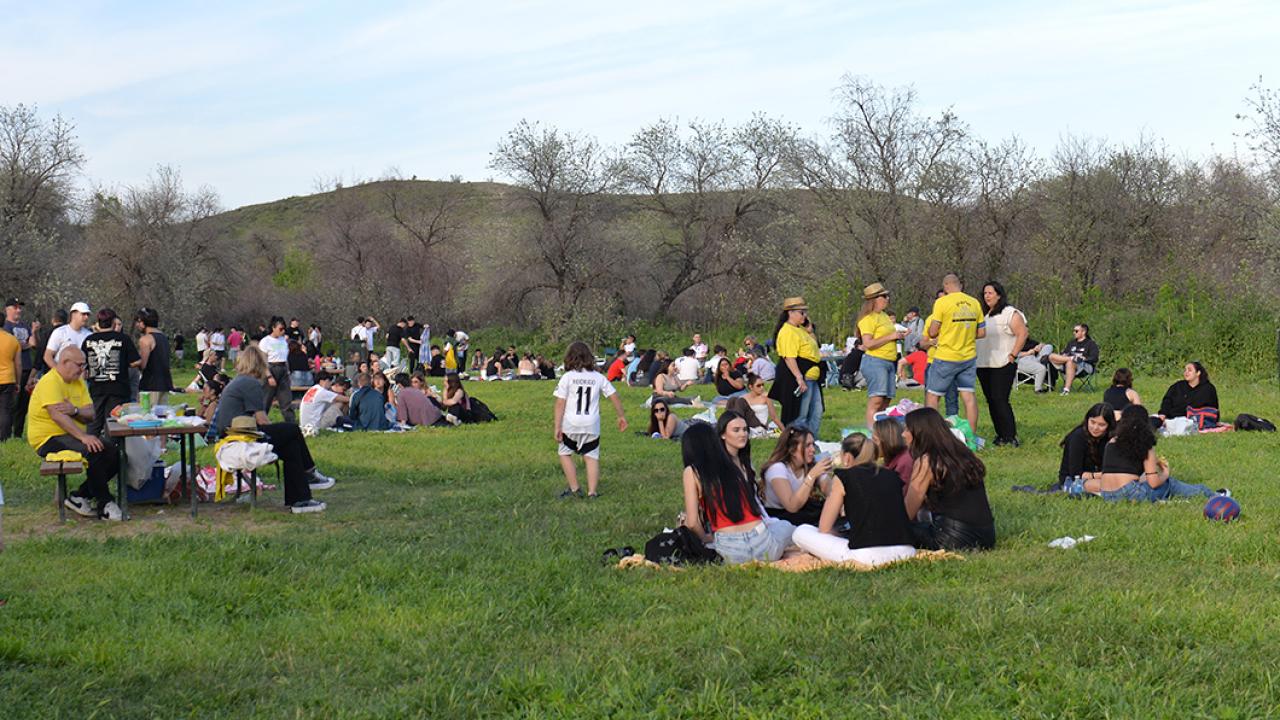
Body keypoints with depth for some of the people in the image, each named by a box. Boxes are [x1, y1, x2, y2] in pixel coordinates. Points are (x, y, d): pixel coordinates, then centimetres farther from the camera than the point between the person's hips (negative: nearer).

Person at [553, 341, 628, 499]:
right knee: (591, 457, 11)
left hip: (571, 424, -2)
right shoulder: (598, 377, 4)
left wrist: (557, 427, -6)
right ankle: (592, 492, 4)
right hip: (592, 425, 2)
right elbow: (614, 396, 5)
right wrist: (621, 417, 16)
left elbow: (560, 404, -7)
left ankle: (574, 489, 14)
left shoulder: (567, 377, -4)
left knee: (565, 453, 16)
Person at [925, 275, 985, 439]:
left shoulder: (942, 302, -11)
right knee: (968, 395, 6)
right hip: (969, 357, 5)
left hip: (946, 357, -4)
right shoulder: (974, 302, 4)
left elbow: (932, 333, -11)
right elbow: (982, 332, 7)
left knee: (932, 395, 6)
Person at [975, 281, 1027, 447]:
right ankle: (1000, 435, 16)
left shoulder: (1010, 313, -6)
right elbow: (977, 335, 24)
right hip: (983, 365, 8)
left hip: (1002, 365, -8)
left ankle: (1011, 437, -9)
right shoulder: (982, 314, 16)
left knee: (1000, 400, -13)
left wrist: (1013, 355, -14)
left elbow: (1022, 333, -12)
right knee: (991, 401, 9)